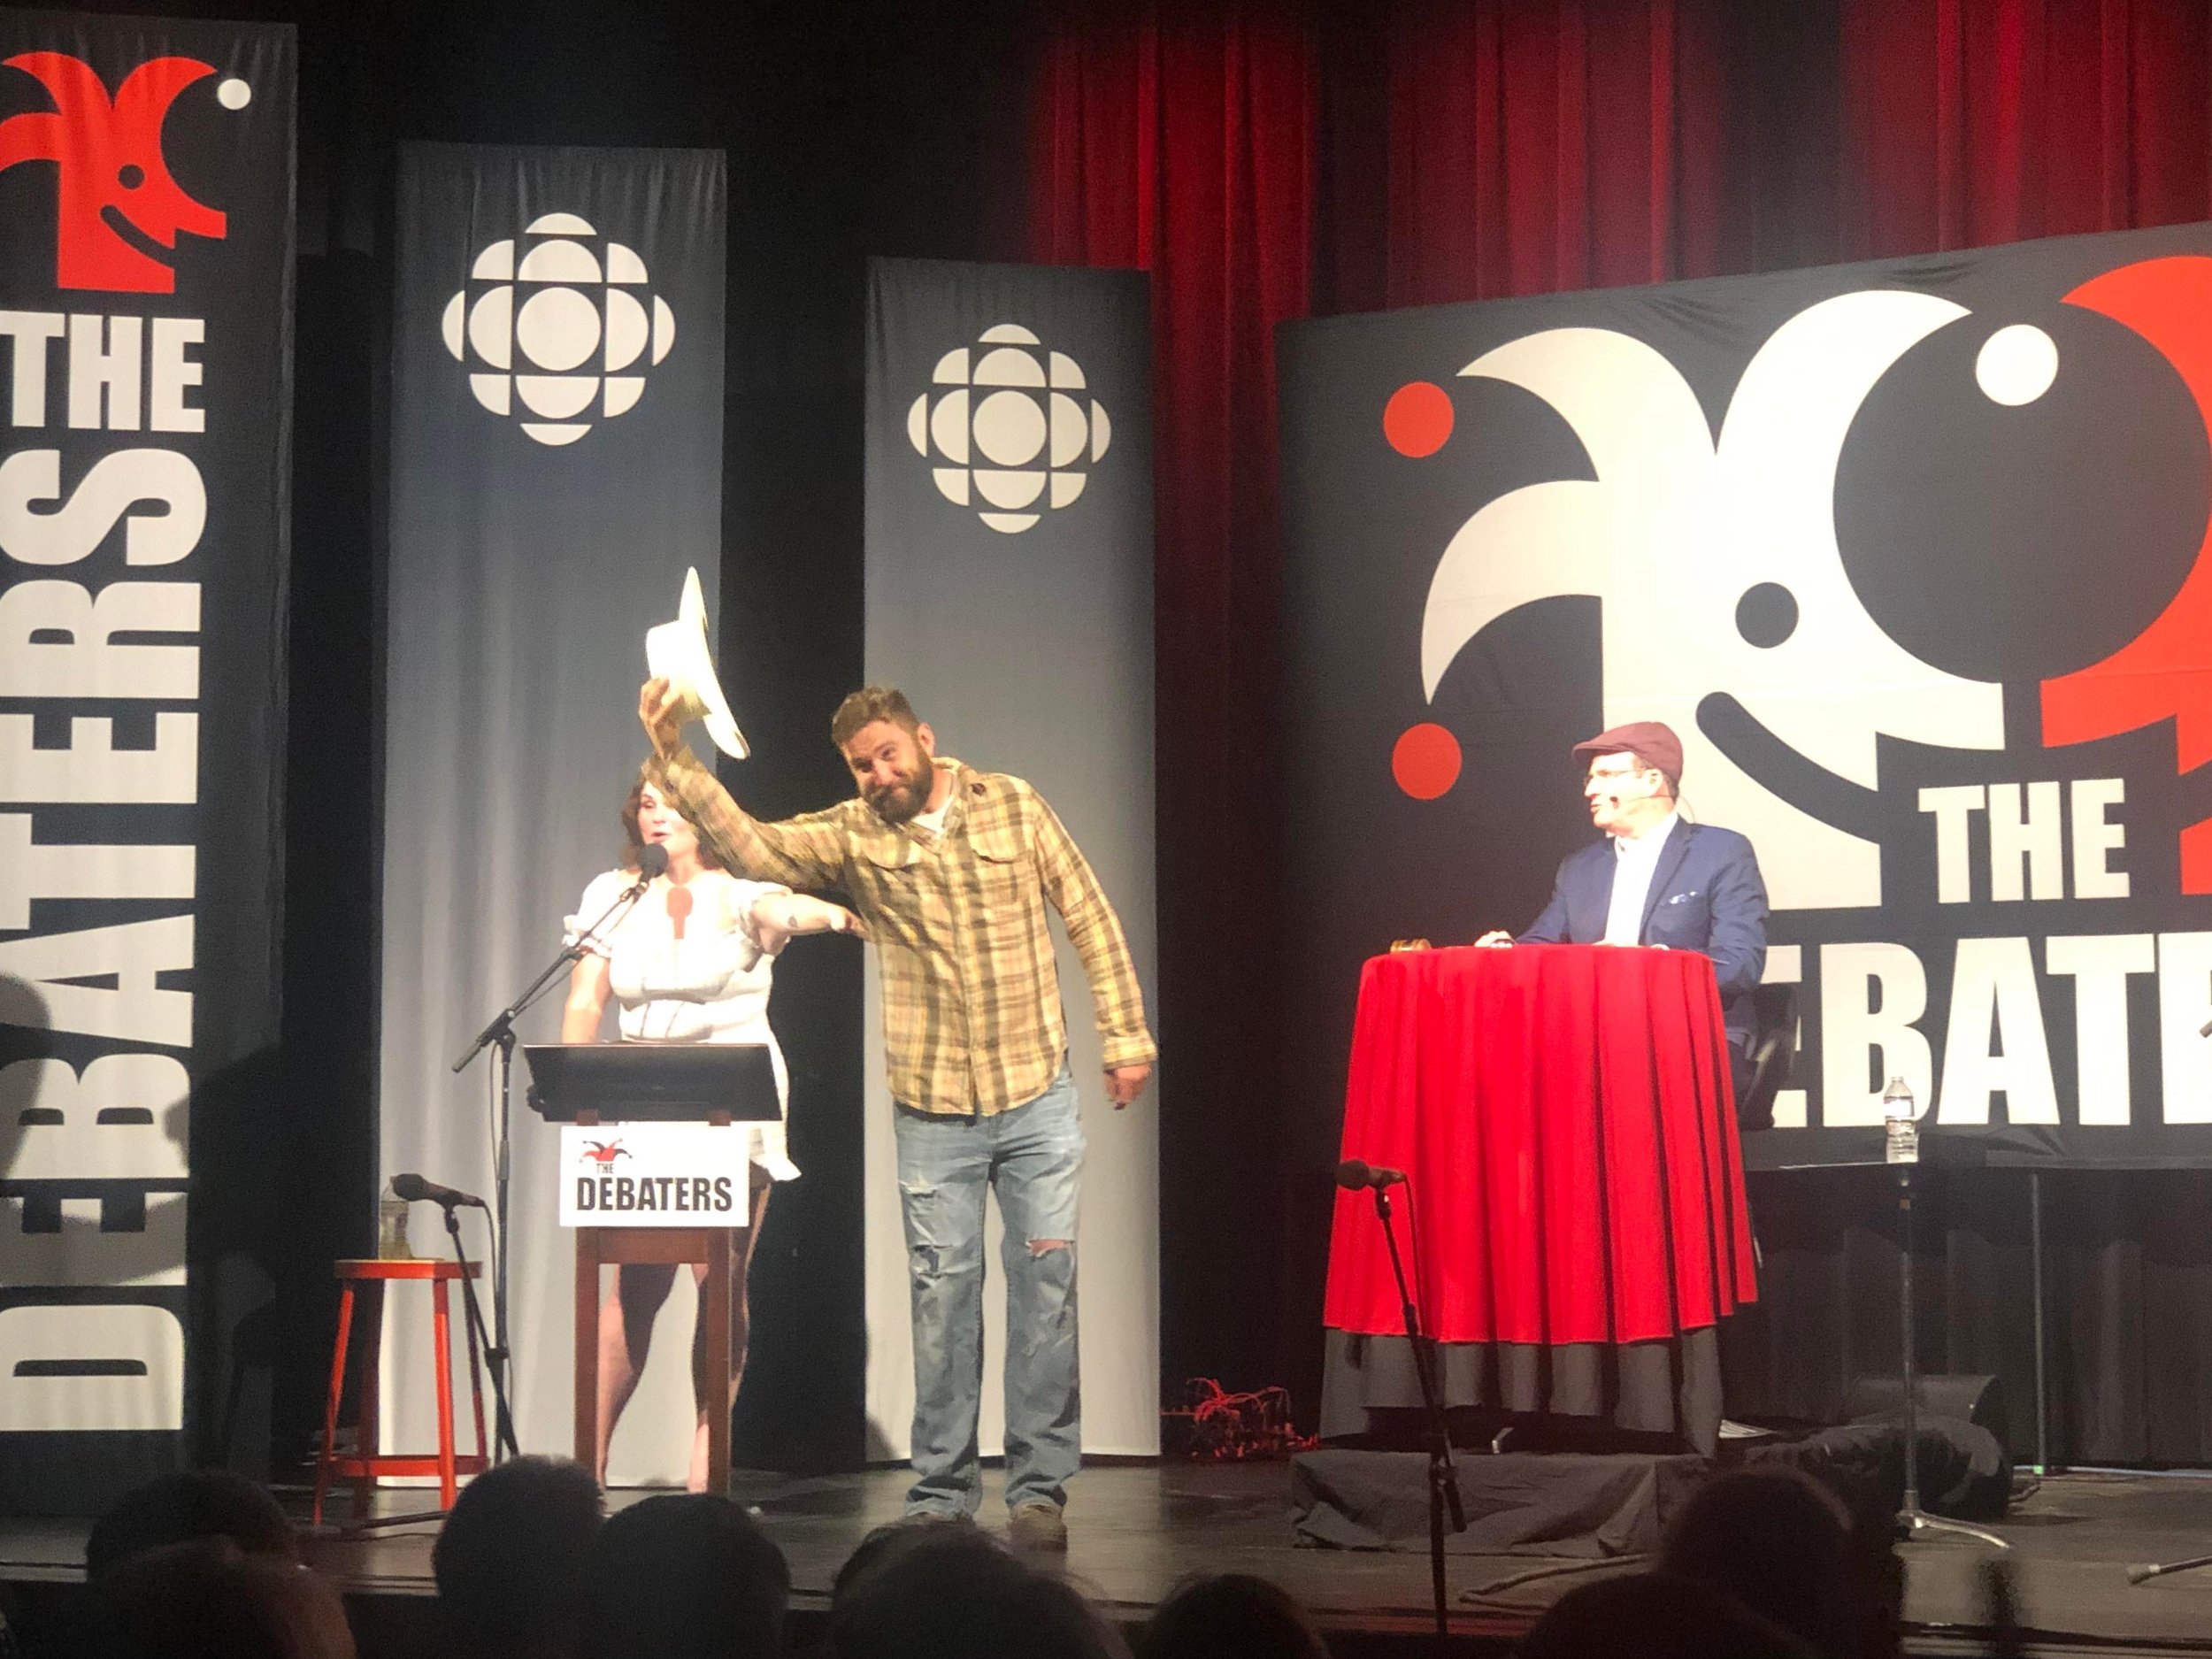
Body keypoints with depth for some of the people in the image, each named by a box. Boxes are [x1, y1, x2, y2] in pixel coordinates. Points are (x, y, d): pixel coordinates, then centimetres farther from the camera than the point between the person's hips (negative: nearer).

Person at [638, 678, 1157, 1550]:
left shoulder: (1014, 804, 1)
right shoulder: (853, 834, -1)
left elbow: (1091, 920, 5)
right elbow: (753, 847, -17)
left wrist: (1125, 1037, 2)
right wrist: (676, 762, -28)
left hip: (1038, 1095, 0)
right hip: (933, 1109, 0)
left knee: (1045, 1279, 0)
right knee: (942, 1291, 3)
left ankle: (1040, 1487, 8)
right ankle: (941, 1493, 11)